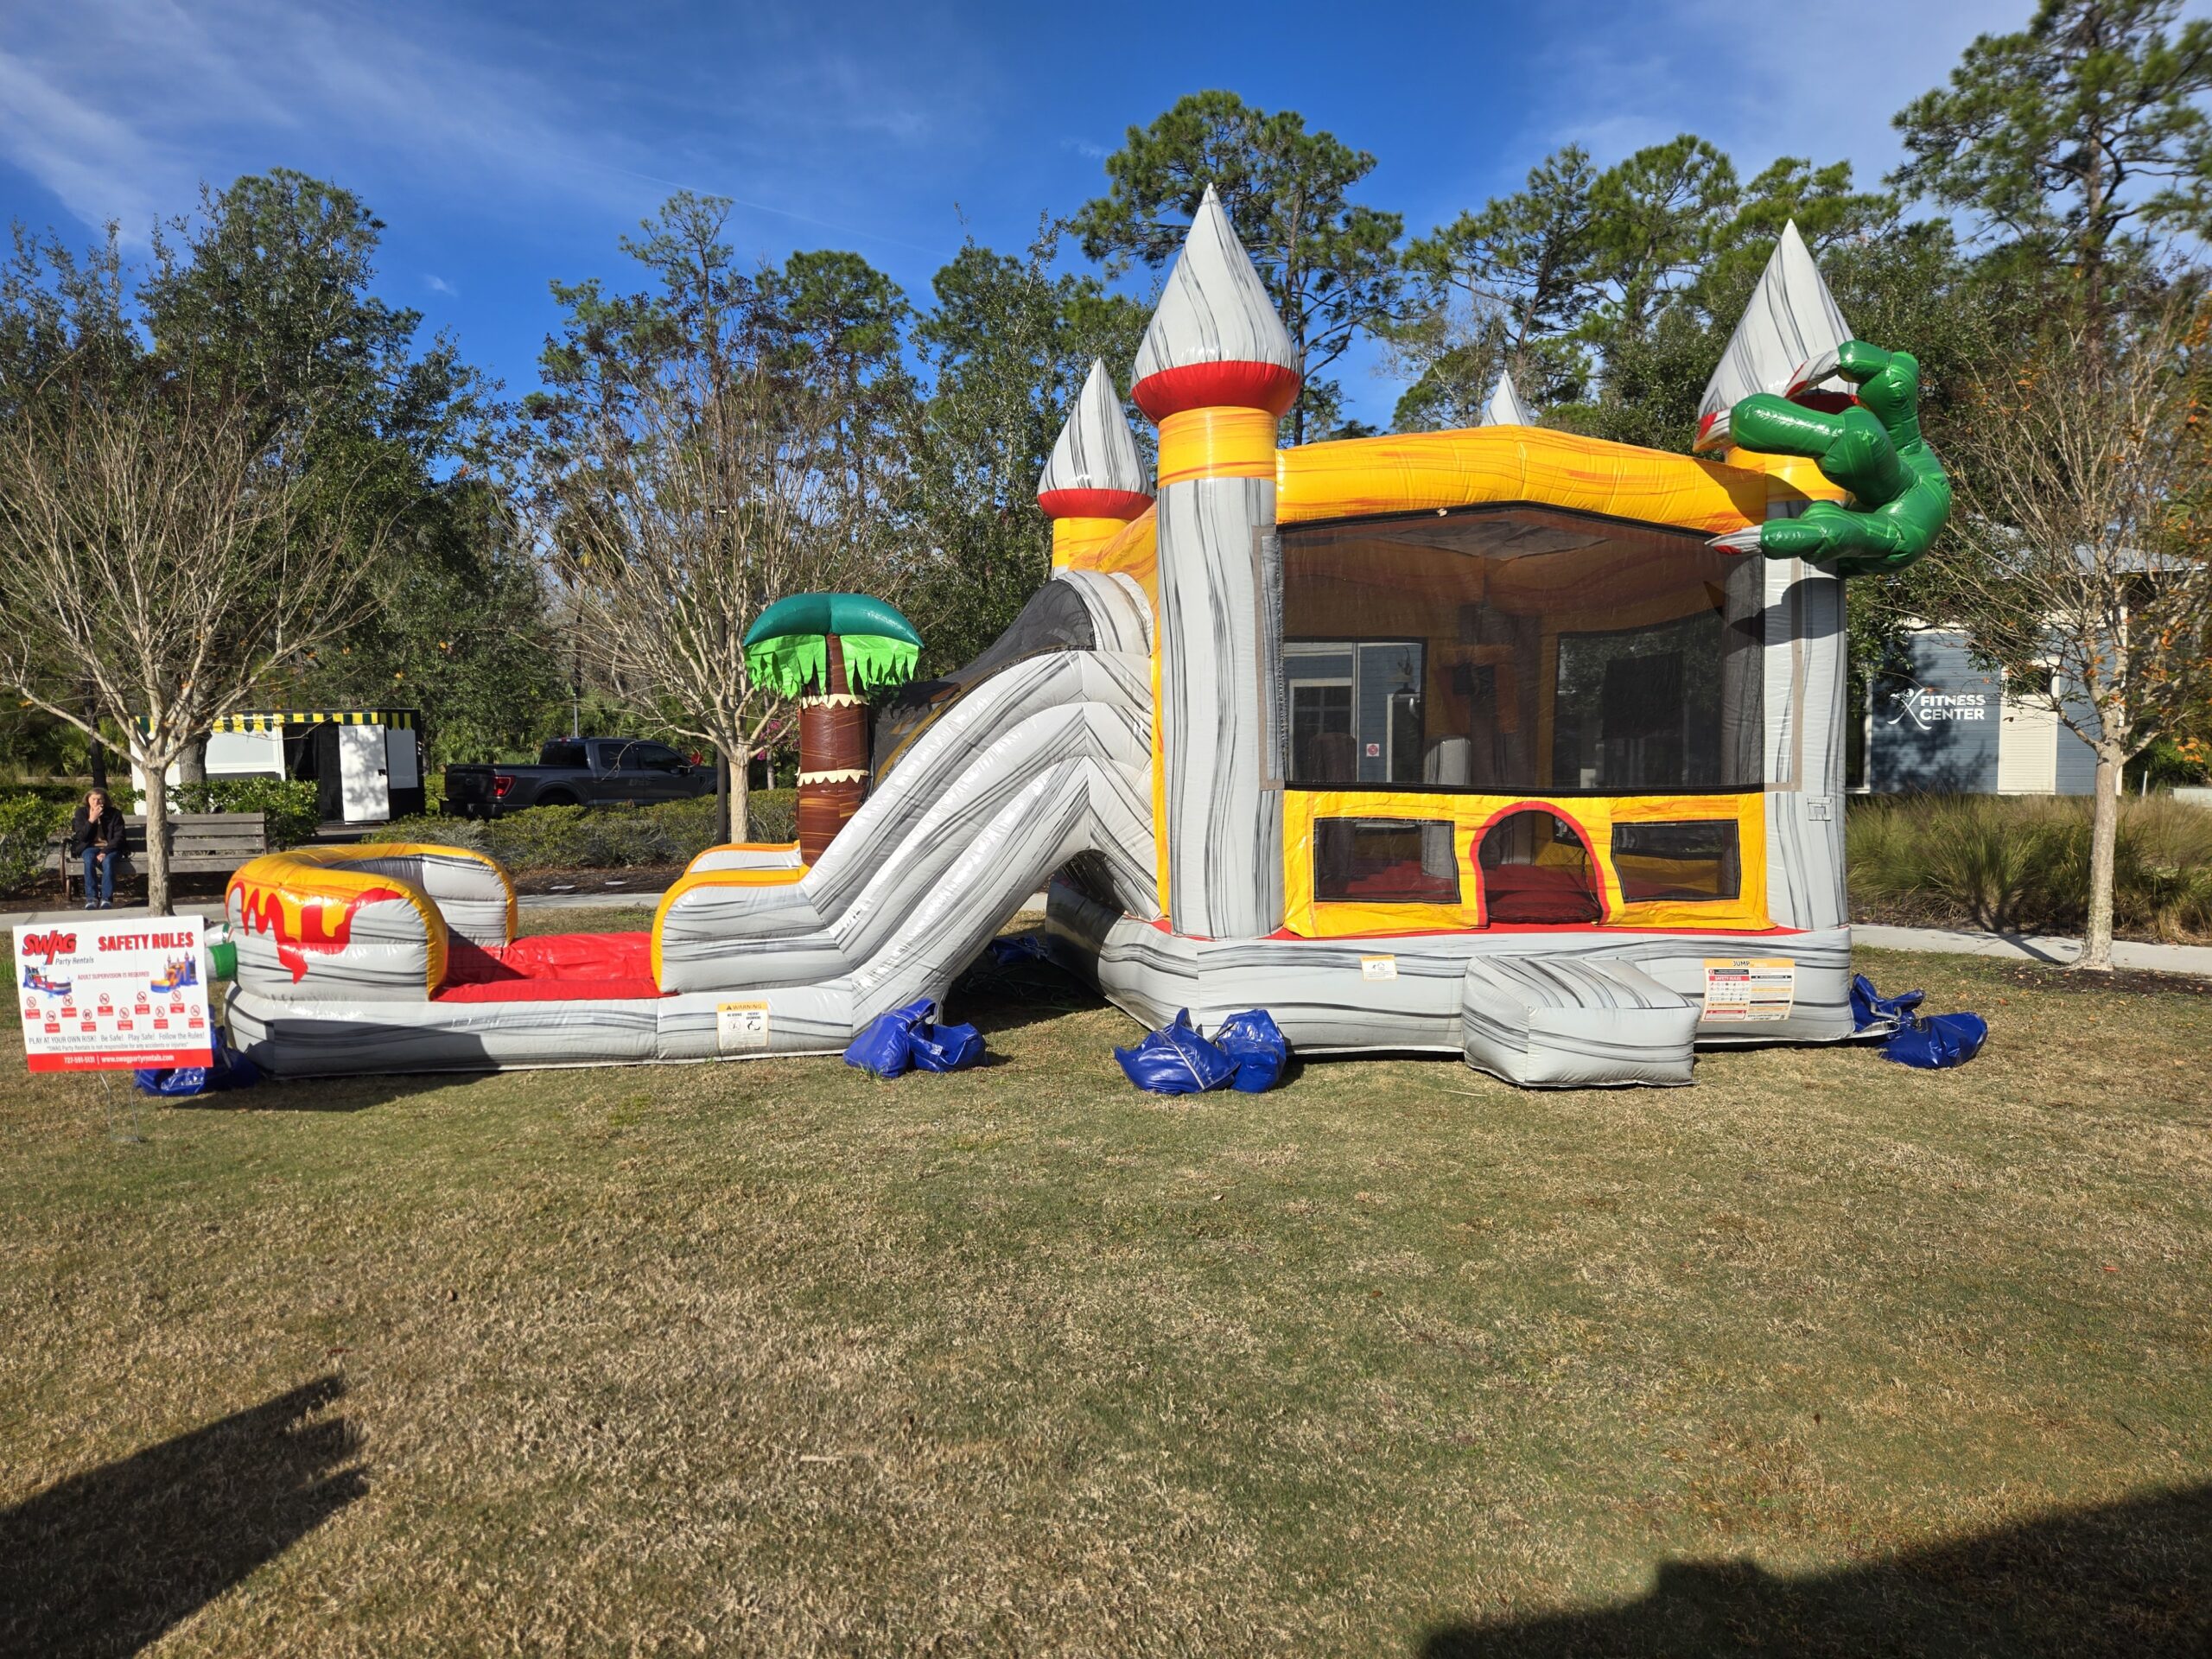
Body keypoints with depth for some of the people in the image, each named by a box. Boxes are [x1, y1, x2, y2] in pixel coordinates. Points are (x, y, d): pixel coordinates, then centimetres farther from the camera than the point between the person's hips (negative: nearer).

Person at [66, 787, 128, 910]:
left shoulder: (114, 814, 0)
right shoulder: (81, 813, 4)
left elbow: (119, 838, -5)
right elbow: (80, 837, -3)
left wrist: (105, 852, -20)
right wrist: (91, 820, -16)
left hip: (110, 848, -1)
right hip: (90, 847, 1)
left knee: (108, 861, -35)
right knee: (89, 860, -34)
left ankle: (106, 898, -36)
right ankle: (91, 897, -33)